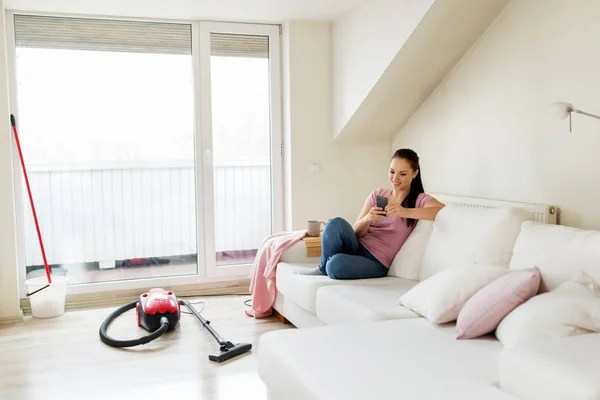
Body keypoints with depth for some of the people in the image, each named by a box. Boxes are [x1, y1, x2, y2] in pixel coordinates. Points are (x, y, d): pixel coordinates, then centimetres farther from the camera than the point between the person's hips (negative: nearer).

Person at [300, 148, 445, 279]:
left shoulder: (419, 200, 0)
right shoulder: (377, 195, 12)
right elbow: (356, 232, 4)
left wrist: (405, 211, -33)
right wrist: (367, 219, -19)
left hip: (376, 262, -4)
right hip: (357, 246, 4)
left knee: (336, 264, -36)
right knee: (336, 223, -30)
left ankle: (327, 267, -1)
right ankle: (323, 267, -8)